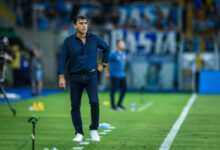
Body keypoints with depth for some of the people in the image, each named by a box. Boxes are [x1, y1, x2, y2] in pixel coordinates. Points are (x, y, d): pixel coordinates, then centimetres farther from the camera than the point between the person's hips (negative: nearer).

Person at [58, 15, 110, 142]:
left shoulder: (94, 39, 2)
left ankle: (94, 130, 0)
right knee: (75, 106, 1)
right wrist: (61, 77, -10)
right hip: (75, 77, 0)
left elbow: (106, 48, 20)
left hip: (91, 76, 0)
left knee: (94, 102, -16)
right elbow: (63, 59, -2)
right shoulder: (69, 41, -2)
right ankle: (79, 134, 13)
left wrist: (103, 64, 14)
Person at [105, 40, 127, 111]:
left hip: (122, 75, 7)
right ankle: (113, 106, 6)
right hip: (114, 75, -7)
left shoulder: (123, 53, 9)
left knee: (124, 88, 4)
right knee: (113, 90, -2)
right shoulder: (113, 53, -13)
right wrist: (106, 72, -6)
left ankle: (119, 104, 16)